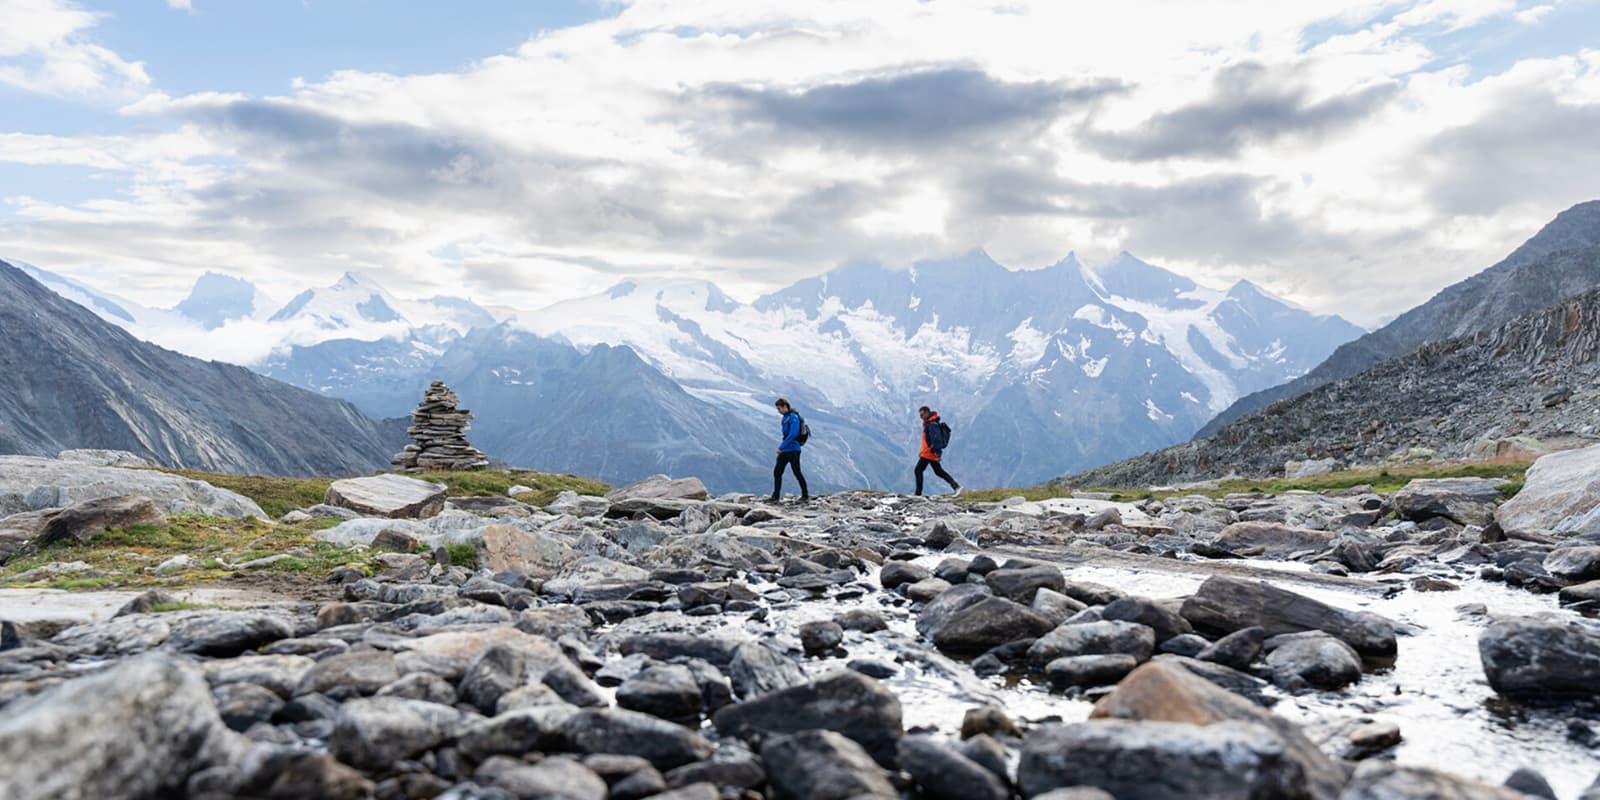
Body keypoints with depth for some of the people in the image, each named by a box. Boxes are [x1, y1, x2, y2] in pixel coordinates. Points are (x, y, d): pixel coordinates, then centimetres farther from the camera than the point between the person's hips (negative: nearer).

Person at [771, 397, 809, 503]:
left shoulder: (793, 417, -14)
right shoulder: (785, 417, 15)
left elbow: (793, 434, -22)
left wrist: (781, 447, -21)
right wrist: (781, 448, 17)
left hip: (793, 450, -9)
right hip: (785, 451, 9)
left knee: (797, 472, -3)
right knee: (777, 472, 4)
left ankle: (805, 496, 9)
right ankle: (775, 496, 7)